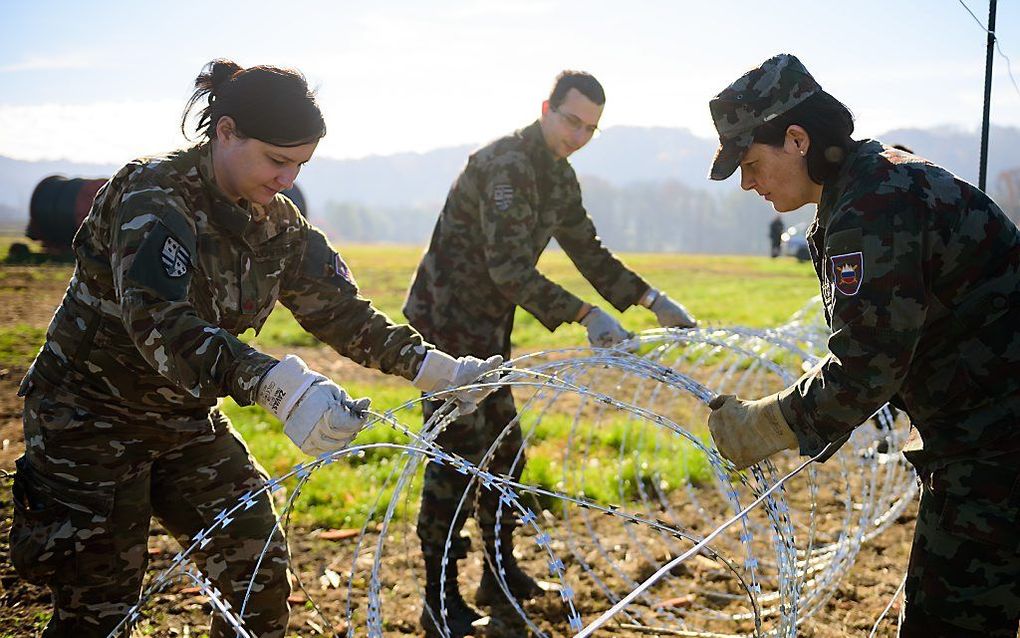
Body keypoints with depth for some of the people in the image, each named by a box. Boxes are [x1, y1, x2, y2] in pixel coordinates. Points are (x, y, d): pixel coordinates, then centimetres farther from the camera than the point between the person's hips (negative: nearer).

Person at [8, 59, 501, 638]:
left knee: (262, 579, 5)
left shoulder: (278, 223, -1)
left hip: (189, 422, 7)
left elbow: (340, 310, 2)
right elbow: (159, 323, -39)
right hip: (92, 423, -6)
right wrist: (279, 386, -54)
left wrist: (441, 370, -10)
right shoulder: (154, 195, -24)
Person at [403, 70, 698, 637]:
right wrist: (585, 315, -34)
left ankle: (502, 574, 27)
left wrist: (654, 301, 10)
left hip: (489, 326, 9)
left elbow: (590, 252, 17)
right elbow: (509, 267, -30)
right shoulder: (506, 165, -21)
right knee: (458, 451, -9)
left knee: (505, 445, 14)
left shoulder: (560, 176, 9)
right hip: (446, 321, -9)